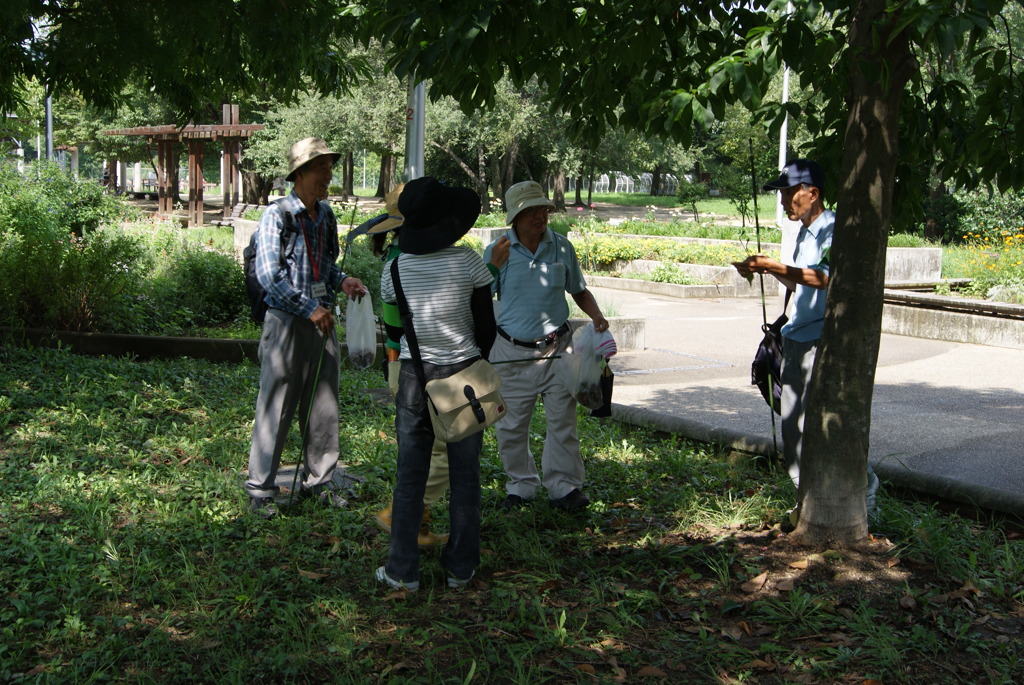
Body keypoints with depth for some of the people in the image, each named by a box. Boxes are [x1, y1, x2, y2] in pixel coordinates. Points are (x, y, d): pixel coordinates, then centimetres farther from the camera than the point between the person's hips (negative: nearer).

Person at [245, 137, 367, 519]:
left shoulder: (326, 216, 11)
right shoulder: (277, 216, -9)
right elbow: (268, 275, -15)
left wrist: (342, 281, 1)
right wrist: (310, 309, -18)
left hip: (321, 321, 6)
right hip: (287, 320, -6)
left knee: (323, 405, 11)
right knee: (276, 406, -2)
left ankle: (318, 482, 23)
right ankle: (260, 489, 8)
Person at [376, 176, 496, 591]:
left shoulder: (395, 269, -4)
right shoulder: (467, 262, -10)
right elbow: (487, 327, -3)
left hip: (414, 377, 1)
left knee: (410, 478, 10)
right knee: (465, 476, 11)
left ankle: (402, 571, 15)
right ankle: (460, 568, 20)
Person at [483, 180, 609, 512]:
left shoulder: (562, 246, 2)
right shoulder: (497, 250, -3)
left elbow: (579, 290, 15)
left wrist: (596, 314, -4)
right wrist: (494, 266, -15)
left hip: (556, 348, 1)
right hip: (512, 352, -1)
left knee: (562, 419, 2)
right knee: (510, 425, 7)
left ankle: (563, 486, 14)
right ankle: (521, 485, 24)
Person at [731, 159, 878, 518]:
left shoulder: (833, 228, -13)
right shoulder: (804, 232, 17)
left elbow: (826, 278, -28)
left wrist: (776, 266, -28)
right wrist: (769, 269, 10)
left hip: (824, 340, -9)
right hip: (798, 337, 10)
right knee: (793, 423, 11)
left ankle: (862, 491, 8)